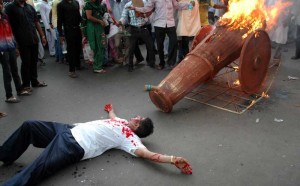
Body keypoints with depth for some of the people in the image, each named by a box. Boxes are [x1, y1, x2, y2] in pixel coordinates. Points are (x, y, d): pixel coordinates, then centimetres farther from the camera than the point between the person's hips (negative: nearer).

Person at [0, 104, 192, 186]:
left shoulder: (130, 139, -10)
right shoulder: (123, 122, 16)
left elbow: (148, 154, -24)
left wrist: (174, 159, -37)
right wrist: (110, 109, 61)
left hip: (74, 146, -9)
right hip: (69, 130, 9)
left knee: (36, 170, -27)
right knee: (29, 125, 14)